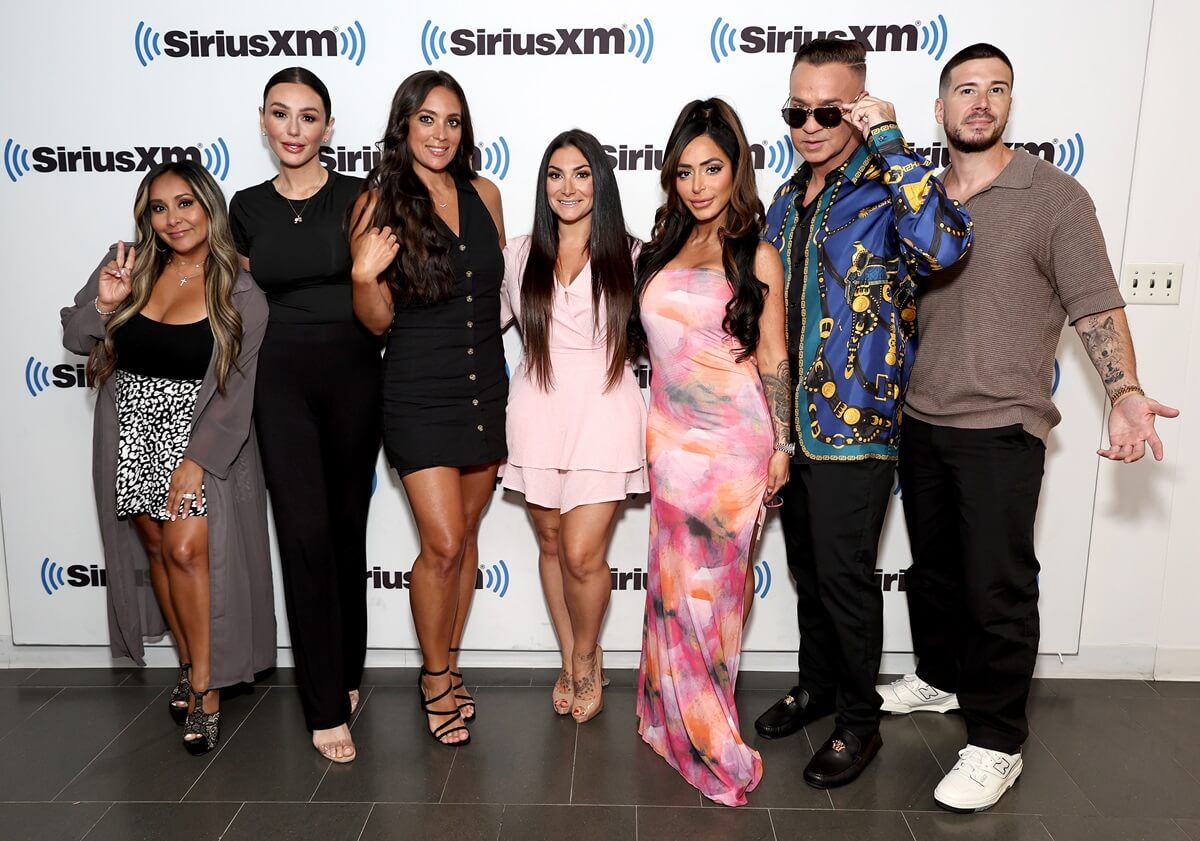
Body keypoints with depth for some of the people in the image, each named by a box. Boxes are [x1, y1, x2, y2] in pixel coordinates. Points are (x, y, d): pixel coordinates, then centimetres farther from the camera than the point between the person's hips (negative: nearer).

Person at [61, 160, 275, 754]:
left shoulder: (240, 296, -9)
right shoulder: (127, 265, 2)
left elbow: (236, 391, -11)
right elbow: (75, 339, 7)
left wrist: (195, 462, -15)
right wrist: (104, 303, -13)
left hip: (200, 433, -4)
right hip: (131, 431, 4)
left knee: (187, 549, -12)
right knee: (155, 547, 11)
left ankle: (205, 685, 4)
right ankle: (189, 665, 28)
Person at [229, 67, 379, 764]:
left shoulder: (358, 196, 1)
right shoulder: (248, 207, 9)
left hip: (353, 373, -1)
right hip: (281, 379, 1)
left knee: (346, 528, 9)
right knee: (305, 533, -5)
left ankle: (346, 673, 29)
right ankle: (328, 706, 5)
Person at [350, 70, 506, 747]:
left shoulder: (484, 193, 6)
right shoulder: (380, 204, -4)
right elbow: (378, 320, -3)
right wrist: (365, 274, -21)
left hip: (486, 388, 4)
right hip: (420, 395, -4)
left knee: (466, 535, 13)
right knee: (443, 544, -6)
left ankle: (447, 669, 31)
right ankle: (437, 679, 20)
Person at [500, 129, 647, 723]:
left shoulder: (629, 256, 0)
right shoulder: (519, 256, 7)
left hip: (604, 414, -3)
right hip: (538, 414, 3)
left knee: (582, 554, -6)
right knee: (551, 545, 13)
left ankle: (586, 658, 24)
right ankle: (571, 660, 34)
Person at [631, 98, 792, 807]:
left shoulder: (755, 256, -3)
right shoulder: (665, 247, 11)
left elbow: (774, 358, -2)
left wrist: (782, 444, -2)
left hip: (731, 443, -4)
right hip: (669, 437, 4)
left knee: (710, 585, 3)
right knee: (675, 583, 10)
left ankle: (708, 738, 22)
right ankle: (679, 720, 29)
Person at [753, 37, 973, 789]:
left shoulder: (888, 192, -11)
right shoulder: (788, 200, 10)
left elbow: (945, 243, -35)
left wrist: (889, 143, -27)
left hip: (856, 425, -6)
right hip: (791, 422, 7)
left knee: (844, 576, 3)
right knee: (807, 567, 18)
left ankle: (859, 723, 24)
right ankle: (818, 685, 38)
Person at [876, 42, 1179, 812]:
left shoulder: (1055, 197, -6)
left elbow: (1096, 303, -11)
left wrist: (1125, 392, -26)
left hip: (1001, 429, -5)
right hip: (921, 422, 5)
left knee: (997, 589, 0)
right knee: (932, 567, 18)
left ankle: (997, 744, 15)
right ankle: (938, 677, 39)